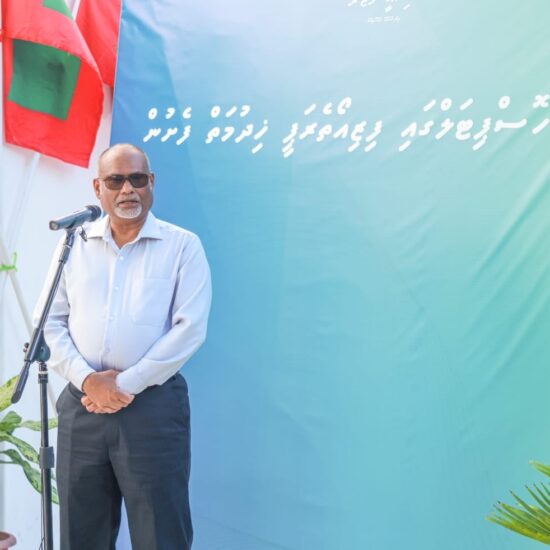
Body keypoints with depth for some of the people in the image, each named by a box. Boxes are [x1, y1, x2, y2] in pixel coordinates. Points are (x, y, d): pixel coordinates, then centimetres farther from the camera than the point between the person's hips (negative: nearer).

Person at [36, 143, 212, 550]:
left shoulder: (183, 246, -1)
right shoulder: (76, 245, 9)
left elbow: (190, 328, -9)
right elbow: (52, 323, 6)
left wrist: (127, 384, -12)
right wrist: (87, 380, -9)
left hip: (152, 405, -3)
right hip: (82, 405, 4)